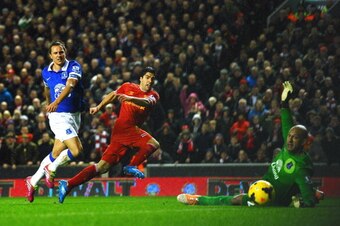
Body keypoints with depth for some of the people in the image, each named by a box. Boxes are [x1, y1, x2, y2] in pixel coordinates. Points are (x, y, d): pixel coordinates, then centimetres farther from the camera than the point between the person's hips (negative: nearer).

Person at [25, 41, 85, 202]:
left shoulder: (74, 67, -7)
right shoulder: (46, 72, 2)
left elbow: (70, 85, -26)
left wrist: (56, 102, -40)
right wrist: (48, 105, 25)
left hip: (74, 116, 2)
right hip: (58, 116, -2)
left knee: (56, 154, 7)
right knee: (76, 149, -20)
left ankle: (33, 182, 25)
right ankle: (51, 169, 4)